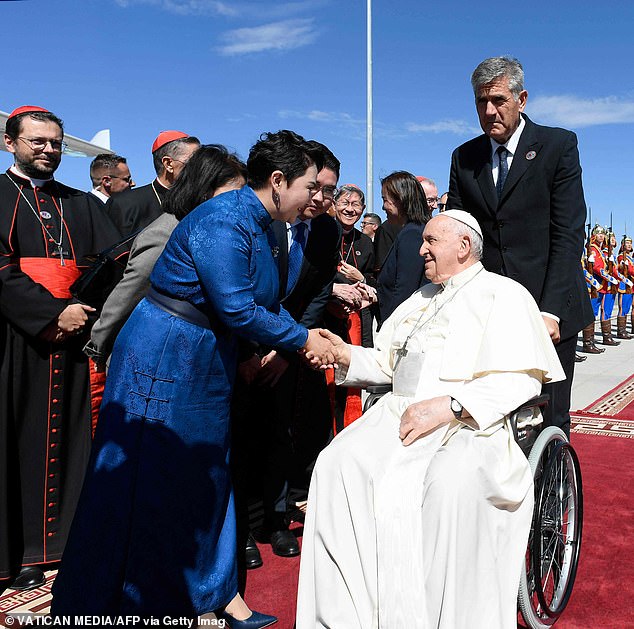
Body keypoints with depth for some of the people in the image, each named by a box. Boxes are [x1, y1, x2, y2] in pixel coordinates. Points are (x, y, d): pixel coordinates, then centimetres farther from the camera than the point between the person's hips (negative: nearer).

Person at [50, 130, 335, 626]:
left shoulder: (261, 226, 7)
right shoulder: (223, 222, -23)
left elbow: (263, 302, 11)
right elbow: (236, 309, -27)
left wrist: (303, 336, -2)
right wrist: (303, 339, -15)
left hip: (207, 362, 10)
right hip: (163, 360, -9)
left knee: (206, 477, 15)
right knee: (144, 483, 2)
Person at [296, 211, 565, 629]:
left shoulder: (503, 294, 5)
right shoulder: (422, 298, 28)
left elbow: (523, 377, -10)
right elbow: (387, 364, 31)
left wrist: (449, 406, -20)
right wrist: (346, 356, 11)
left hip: (470, 424, -6)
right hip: (399, 414, 6)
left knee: (452, 483, -38)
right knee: (338, 463, -21)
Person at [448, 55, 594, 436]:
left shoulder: (559, 145, 0)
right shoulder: (464, 158, 10)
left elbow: (569, 233, -7)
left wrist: (551, 311, -16)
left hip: (548, 309, -2)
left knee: (549, 421, 3)